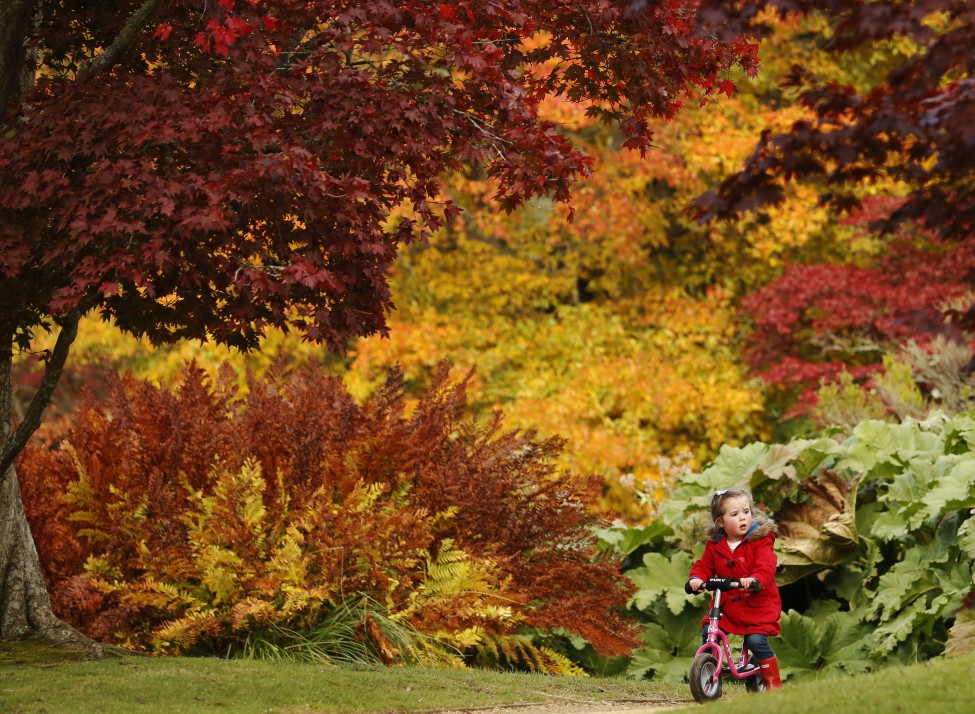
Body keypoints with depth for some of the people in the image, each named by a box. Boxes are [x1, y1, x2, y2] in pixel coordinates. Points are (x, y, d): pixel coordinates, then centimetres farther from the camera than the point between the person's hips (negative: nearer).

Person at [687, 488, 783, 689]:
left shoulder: (760, 541, -10)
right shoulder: (714, 545, 4)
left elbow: (766, 567, -23)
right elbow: (704, 565, 7)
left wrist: (755, 579, -45)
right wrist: (696, 579, -17)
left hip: (757, 603, -4)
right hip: (727, 604, 4)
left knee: (755, 639, -18)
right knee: (709, 632, -12)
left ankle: (773, 681, 0)